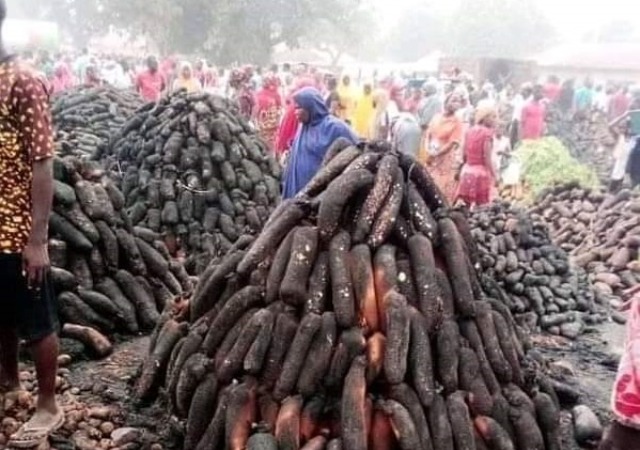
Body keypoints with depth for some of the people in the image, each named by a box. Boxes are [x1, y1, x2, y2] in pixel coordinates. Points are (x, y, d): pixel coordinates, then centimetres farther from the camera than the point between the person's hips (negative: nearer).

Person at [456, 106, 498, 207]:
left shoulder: (470, 131, 9)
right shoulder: (487, 133, -11)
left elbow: (464, 154, 11)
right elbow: (487, 157, -15)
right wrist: (494, 175, -12)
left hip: (467, 170, 7)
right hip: (481, 171, -7)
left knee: (464, 204, 9)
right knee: (481, 206, -2)